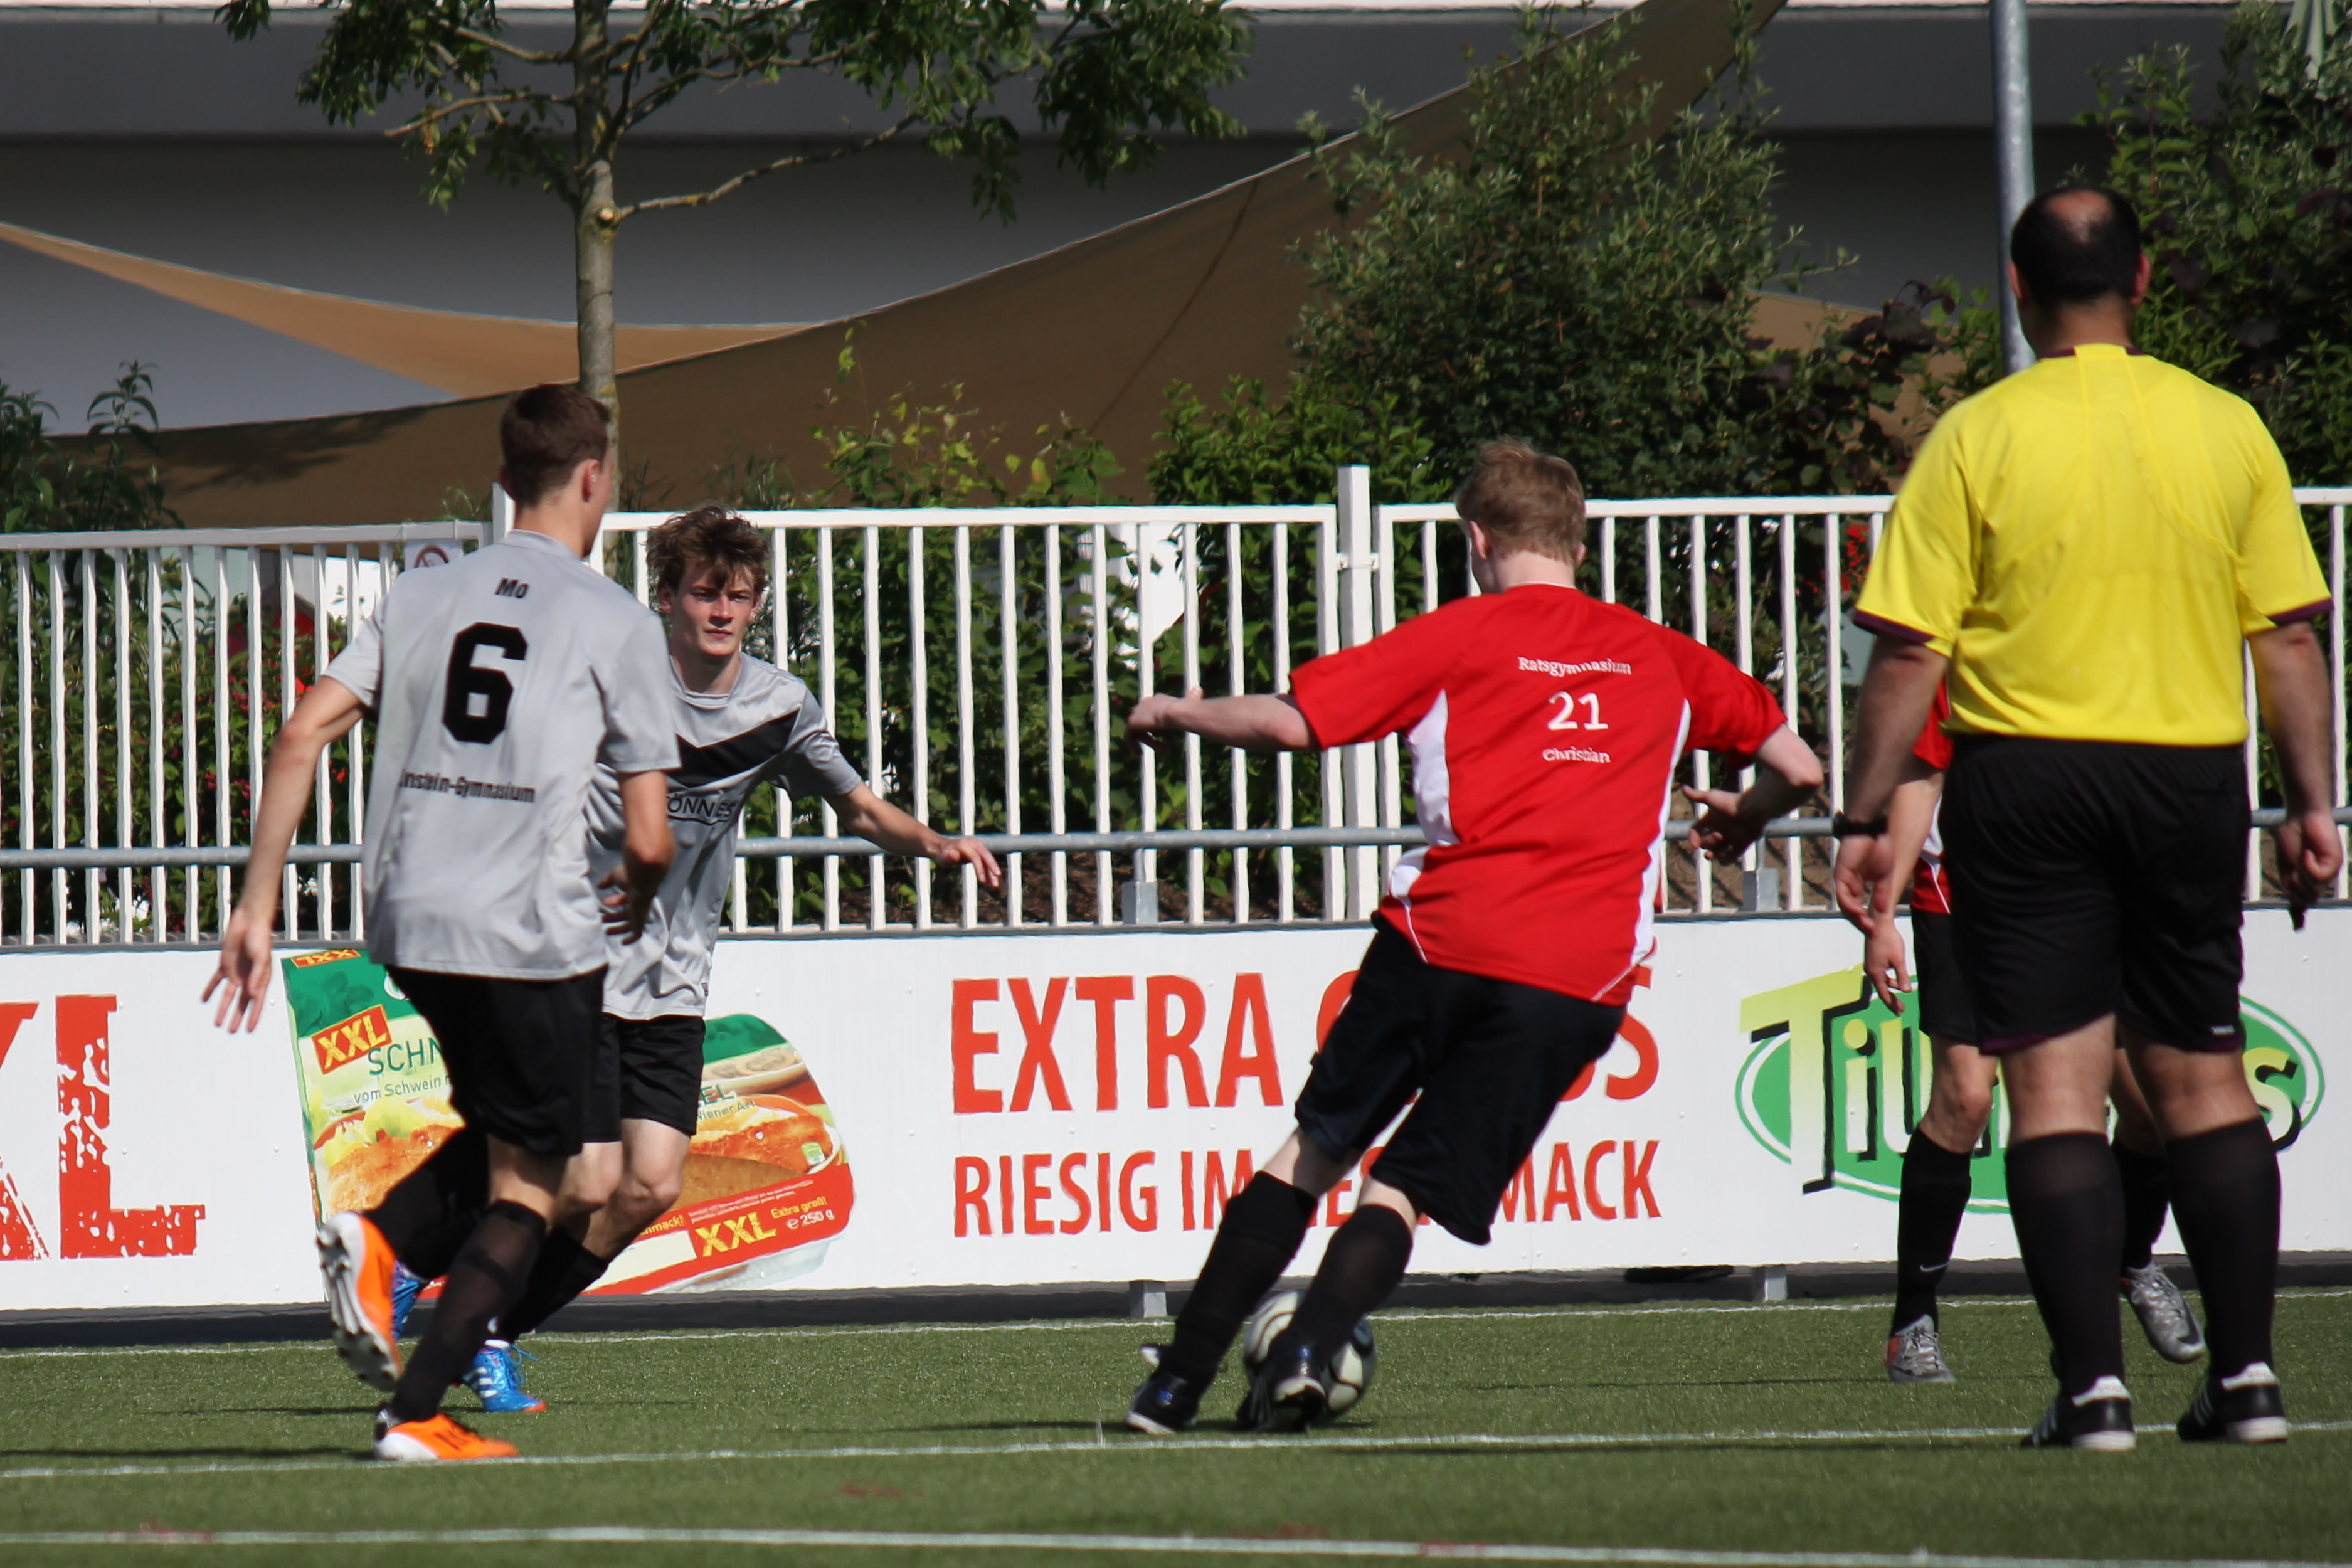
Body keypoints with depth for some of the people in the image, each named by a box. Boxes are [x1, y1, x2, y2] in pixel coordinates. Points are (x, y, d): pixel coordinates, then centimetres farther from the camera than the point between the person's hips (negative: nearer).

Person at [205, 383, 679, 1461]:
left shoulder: (420, 597, 11)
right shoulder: (616, 624, -1)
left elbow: (303, 734, 2)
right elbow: (648, 837, -2)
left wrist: (257, 907, 5)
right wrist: (636, 896, 22)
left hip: (406, 926, 5)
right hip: (536, 931, -5)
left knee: (505, 1126, 27)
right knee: (526, 1183, 7)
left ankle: (377, 1241, 0)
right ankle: (417, 1413, -4)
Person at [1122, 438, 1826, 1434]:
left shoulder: (1459, 636, 7)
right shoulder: (1661, 658, 16)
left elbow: (1289, 723, 0)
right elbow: (1797, 770, 17)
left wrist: (1178, 714, 18)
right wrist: (1742, 821, 39)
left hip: (1442, 938, -1)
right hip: (1580, 979, 1)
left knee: (1316, 1147, 15)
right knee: (1407, 1188, 3)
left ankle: (1178, 1382, 12)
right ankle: (1310, 1349, -24)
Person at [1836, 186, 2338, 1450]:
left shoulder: (1977, 439, -6)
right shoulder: (2225, 430, 2)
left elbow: (1910, 650, -8)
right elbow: (2289, 635, 4)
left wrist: (1864, 817, -2)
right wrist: (2310, 805, 11)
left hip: (2024, 778, -3)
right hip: (2192, 778, 3)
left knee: (2055, 1086, -1)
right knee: (2203, 1078, 13)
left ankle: (2093, 1384, -6)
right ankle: (2246, 1376, 11)